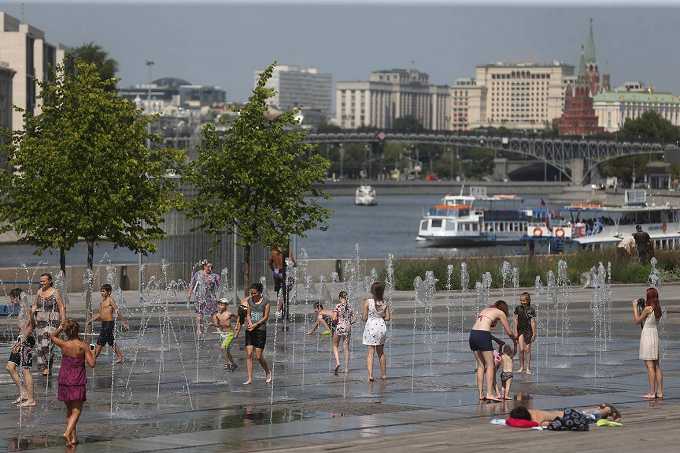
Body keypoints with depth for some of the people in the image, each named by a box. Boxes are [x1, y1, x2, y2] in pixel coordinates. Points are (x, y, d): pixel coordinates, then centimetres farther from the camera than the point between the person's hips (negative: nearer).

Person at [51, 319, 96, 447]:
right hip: (78, 382, -3)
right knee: (76, 411, -1)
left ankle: (73, 437, 21)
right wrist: (91, 354, 5)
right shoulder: (83, 346, -12)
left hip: (64, 380, 3)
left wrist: (61, 328, 4)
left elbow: (53, 336, 16)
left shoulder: (63, 344, -5)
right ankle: (67, 432, -23)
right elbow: (92, 364, -13)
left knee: (69, 411, 18)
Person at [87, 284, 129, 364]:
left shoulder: (110, 300, -8)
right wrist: (91, 320, 14)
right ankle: (120, 357, 19)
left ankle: (94, 358, -7)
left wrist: (124, 322, -13)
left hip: (109, 323, -9)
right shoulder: (102, 302, 17)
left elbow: (117, 311, -11)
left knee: (100, 341, -8)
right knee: (112, 342, 13)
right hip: (104, 323, 9)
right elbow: (99, 314, 23)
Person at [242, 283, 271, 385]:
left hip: (260, 330, -4)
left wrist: (255, 325, -14)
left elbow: (266, 317, -5)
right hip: (250, 330, 4)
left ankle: (267, 373, 23)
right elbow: (248, 315, 11)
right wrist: (250, 323, -9)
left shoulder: (265, 302, -2)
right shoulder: (249, 301, 10)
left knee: (259, 356, -3)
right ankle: (250, 378, -2)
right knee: (249, 354, -5)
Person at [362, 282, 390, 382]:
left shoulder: (368, 302, -12)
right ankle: (384, 374, 26)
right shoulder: (385, 303, -3)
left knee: (370, 352, -1)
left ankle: (370, 374, -16)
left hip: (370, 326, -3)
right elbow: (387, 318, -1)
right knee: (381, 352, 18)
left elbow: (364, 318, -10)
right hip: (381, 326, 3)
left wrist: (363, 317, 13)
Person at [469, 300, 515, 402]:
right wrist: (515, 341, 34)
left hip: (473, 334, 6)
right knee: (490, 366, -1)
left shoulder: (485, 310, 28)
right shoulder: (500, 313, 11)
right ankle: (489, 394, -9)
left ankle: (481, 394, 13)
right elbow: (509, 332, 15)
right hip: (482, 335, -6)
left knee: (481, 365, 14)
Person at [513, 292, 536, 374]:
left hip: (528, 330, -2)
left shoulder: (531, 310, -6)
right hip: (520, 330, 2)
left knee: (527, 349, 1)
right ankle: (521, 366, 9)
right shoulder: (518, 308, 3)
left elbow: (533, 322, -6)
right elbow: (516, 320, 7)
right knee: (521, 349, -4)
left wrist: (534, 334, -7)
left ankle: (528, 368, 8)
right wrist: (515, 332, 3)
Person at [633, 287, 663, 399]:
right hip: (655, 333, 8)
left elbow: (637, 321, -6)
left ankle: (652, 393, -10)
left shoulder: (647, 309, -14)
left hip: (647, 334, -8)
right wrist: (642, 306, 19)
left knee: (650, 365, -8)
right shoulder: (657, 309, 8)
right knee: (656, 365, 11)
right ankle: (659, 391, 12)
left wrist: (635, 307, 3)